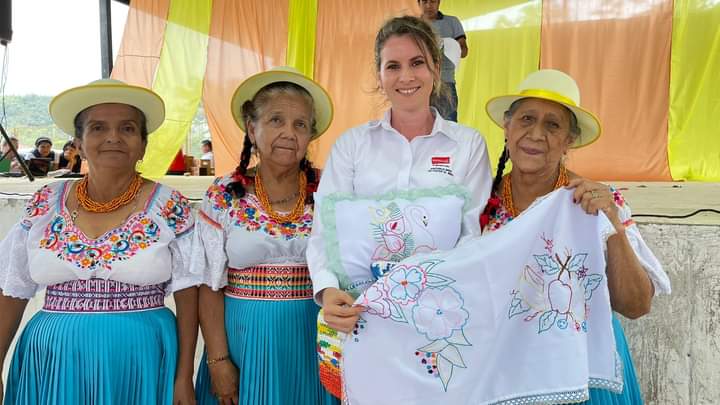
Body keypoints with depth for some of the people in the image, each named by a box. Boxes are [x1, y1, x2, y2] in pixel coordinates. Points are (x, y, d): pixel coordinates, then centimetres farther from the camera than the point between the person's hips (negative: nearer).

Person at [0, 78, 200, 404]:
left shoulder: (170, 207, -5)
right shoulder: (45, 206, 3)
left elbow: (187, 293, -4)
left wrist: (184, 378, -7)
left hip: (143, 363, -2)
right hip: (52, 363, 3)